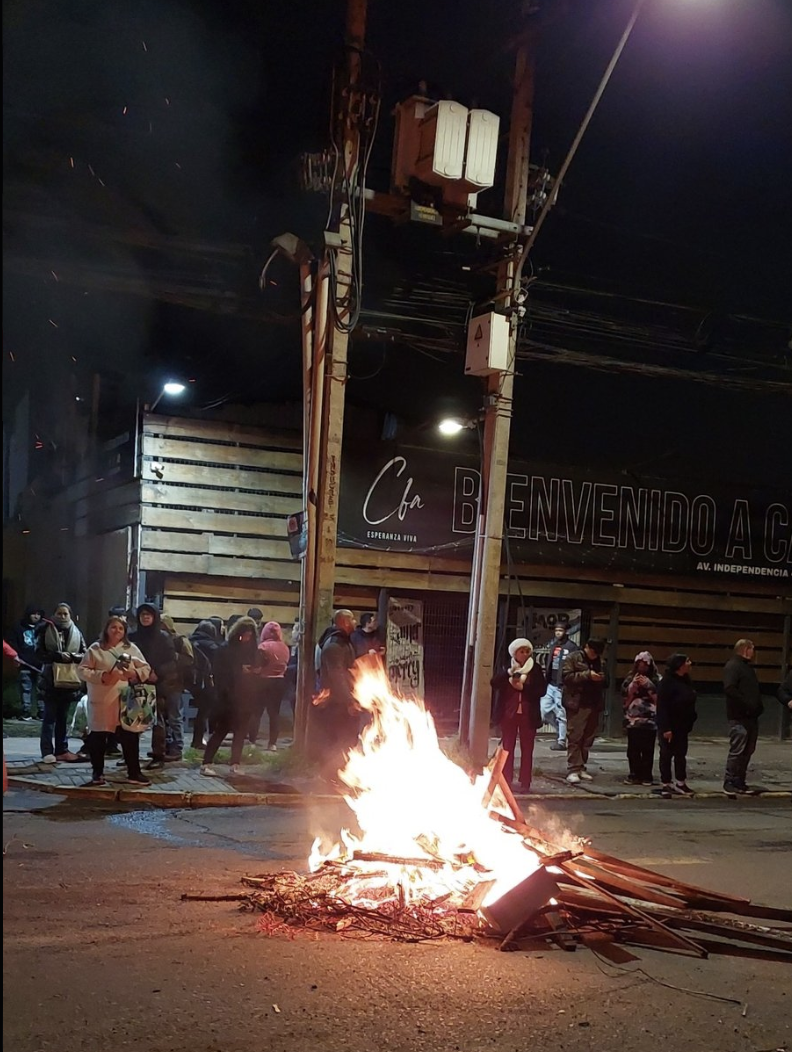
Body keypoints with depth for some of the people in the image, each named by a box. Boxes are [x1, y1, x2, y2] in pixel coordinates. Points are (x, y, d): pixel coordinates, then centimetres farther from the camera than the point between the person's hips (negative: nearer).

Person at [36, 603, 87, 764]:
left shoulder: (76, 632, 7)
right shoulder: (46, 630, 0)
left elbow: (85, 654, 5)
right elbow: (39, 654, -5)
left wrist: (71, 657, -15)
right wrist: (58, 656, -18)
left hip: (70, 679, 3)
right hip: (51, 679, -3)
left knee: (63, 716, 10)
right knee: (50, 716, -2)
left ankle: (61, 750, 14)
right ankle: (47, 751, -1)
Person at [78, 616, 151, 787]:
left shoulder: (131, 648, 9)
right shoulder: (95, 649, 2)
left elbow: (146, 668, 9)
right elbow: (83, 671, -2)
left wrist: (134, 673, -11)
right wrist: (101, 676, -16)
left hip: (126, 701, 2)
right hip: (102, 702, -2)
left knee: (130, 738, 2)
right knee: (97, 738, 4)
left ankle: (134, 773, 11)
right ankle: (97, 773, 16)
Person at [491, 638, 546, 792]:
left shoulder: (535, 669, 2)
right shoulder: (507, 668, 4)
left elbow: (541, 690, -6)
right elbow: (494, 683, -10)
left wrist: (522, 687, -15)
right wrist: (509, 672, -21)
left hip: (528, 715, 0)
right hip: (509, 714, 1)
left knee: (527, 750, 3)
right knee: (507, 748, 3)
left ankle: (525, 783, 7)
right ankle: (506, 781, 8)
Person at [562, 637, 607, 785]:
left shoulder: (598, 661, 18)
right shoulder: (572, 658, -1)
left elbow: (603, 683, 28)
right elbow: (567, 676, -13)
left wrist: (602, 678, 4)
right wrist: (587, 675, -19)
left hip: (593, 705, 6)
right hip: (577, 704, -6)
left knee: (588, 738, 7)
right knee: (574, 737, -8)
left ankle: (581, 767, 16)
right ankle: (572, 770, -8)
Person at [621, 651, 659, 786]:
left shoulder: (656, 680, 3)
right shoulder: (630, 680, 10)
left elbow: (657, 700, -3)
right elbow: (626, 700, 7)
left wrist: (649, 686, -10)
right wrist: (633, 686, -5)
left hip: (650, 720, -2)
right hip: (633, 720, 2)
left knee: (647, 749, -4)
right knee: (633, 749, 0)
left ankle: (646, 776, 2)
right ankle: (634, 775, 7)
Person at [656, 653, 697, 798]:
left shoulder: (685, 681, 8)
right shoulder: (667, 682, -17)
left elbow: (689, 703, 14)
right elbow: (662, 707, -19)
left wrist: (690, 723, 7)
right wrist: (665, 728, -23)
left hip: (682, 726, 8)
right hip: (669, 726, -8)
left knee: (681, 754, 12)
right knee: (667, 754, 2)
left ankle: (681, 783, 20)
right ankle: (666, 784, 10)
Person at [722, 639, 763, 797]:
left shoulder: (747, 667, 21)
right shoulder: (733, 666, -9)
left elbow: (756, 689, 27)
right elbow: (729, 689, -22)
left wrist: (758, 705, 9)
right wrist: (746, 704, -21)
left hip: (751, 716, 10)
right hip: (739, 717, -10)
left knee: (748, 750, 12)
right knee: (737, 750, -11)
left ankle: (739, 782, 18)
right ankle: (729, 783, -5)